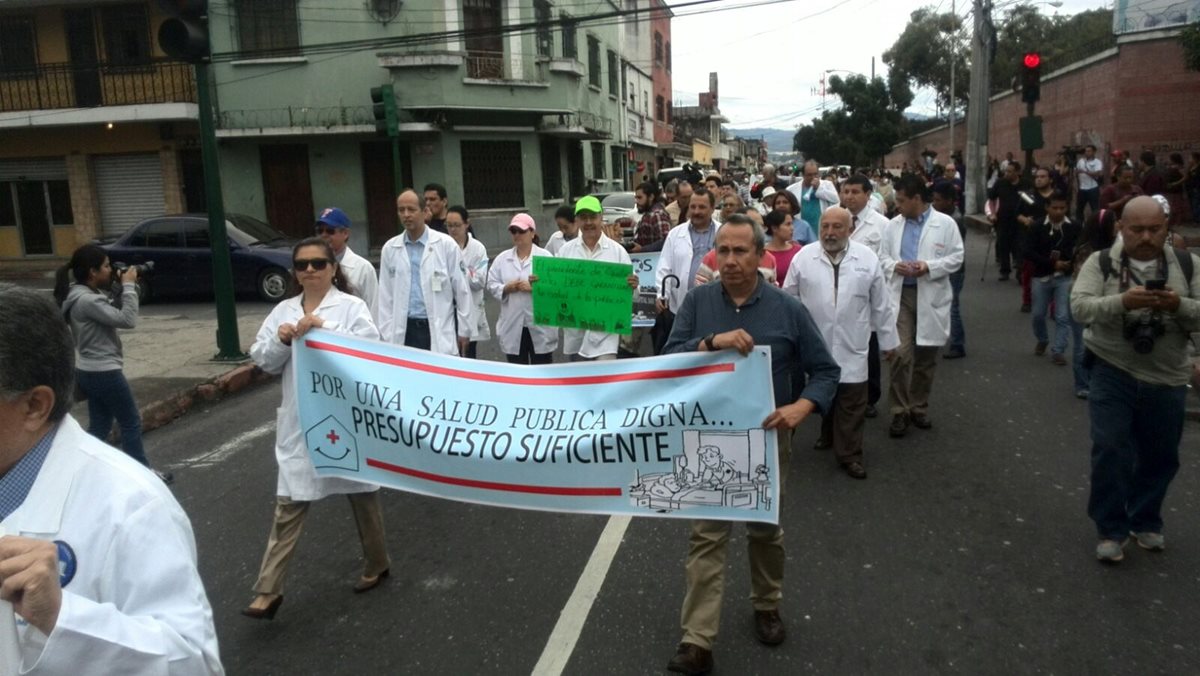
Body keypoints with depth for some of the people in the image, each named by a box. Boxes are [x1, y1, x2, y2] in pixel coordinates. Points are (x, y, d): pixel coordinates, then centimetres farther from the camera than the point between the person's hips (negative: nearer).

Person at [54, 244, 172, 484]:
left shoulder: (82, 295, 7)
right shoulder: (87, 300, -23)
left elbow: (113, 314, 14)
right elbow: (127, 320, -24)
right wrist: (128, 285, -19)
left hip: (89, 372, 10)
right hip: (104, 373, -10)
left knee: (99, 426, 17)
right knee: (131, 422, 5)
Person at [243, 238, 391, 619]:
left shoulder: (351, 305, -4)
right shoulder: (283, 310, 10)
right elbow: (263, 361, 7)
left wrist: (324, 328, -25)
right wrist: (281, 341, -13)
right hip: (299, 423, 3)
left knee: (362, 495, 13)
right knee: (288, 505, 2)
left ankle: (377, 563, 34)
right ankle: (269, 591, 8)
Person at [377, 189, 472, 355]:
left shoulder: (446, 244, -3)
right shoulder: (389, 249, 5)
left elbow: (462, 290, -1)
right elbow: (385, 296, 7)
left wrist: (464, 330, -1)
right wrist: (386, 335, 3)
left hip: (439, 330, -2)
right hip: (404, 331, 2)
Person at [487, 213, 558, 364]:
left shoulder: (545, 256, -1)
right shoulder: (502, 258, 8)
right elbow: (491, 285, 6)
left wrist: (534, 288, -20)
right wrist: (506, 288, -13)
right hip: (512, 325, 3)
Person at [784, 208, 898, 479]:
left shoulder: (867, 259, -2)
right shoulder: (803, 258, -4)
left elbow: (881, 304, 4)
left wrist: (888, 340, 8)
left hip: (852, 346, 0)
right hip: (815, 344, 0)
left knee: (852, 401, 2)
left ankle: (849, 454, 11)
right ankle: (829, 434, 36)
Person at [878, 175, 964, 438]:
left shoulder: (945, 223, -2)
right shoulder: (894, 225, 6)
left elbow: (956, 257, -3)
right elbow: (882, 256, 10)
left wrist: (929, 266, -18)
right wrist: (894, 265, -12)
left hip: (931, 297, -1)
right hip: (900, 295, 1)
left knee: (926, 357, 10)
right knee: (900, 354, -8)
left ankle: (919, 407, 26)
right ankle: (900, 410, 3)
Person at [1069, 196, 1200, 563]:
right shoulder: (1100, 263, -5)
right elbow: (1079, 306, -17)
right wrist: (1122, 302, -34)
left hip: (1166, 379, 3)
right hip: (1113, 374, -2)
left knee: (1160, 456, 15)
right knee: (1110, 450, -4)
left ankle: (1146, 521, 36)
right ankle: (1111, 529, 12)